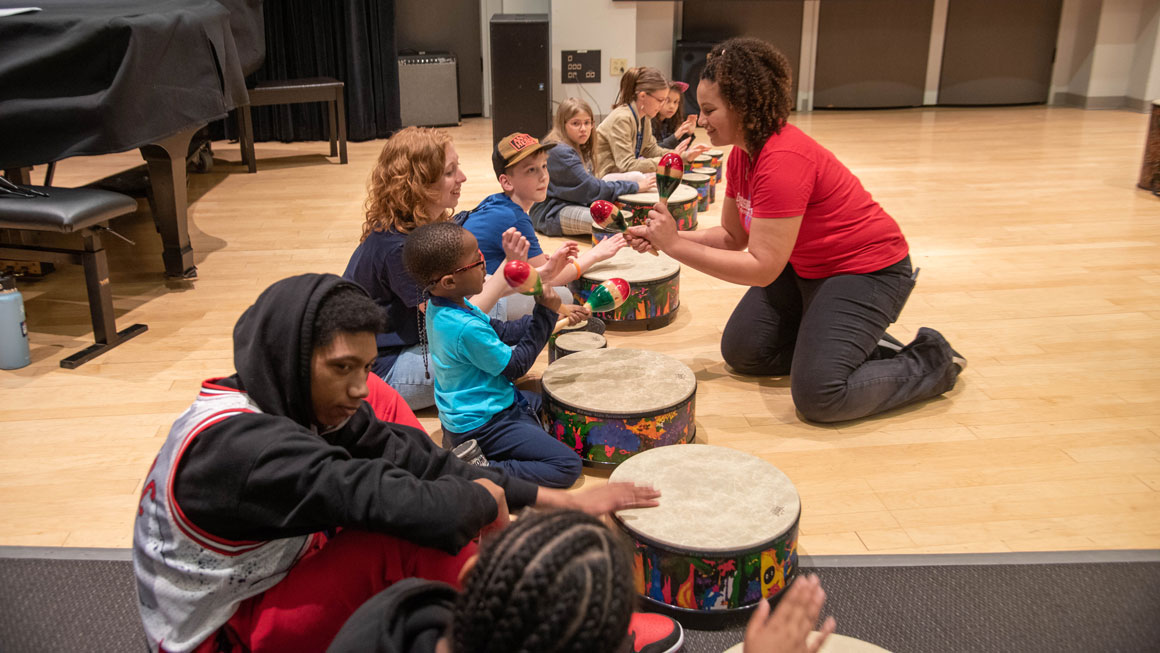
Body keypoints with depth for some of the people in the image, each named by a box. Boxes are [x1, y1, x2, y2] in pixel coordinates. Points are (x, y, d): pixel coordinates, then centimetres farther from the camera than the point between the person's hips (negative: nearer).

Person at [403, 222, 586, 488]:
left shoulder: (437, 307, -1)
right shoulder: (466, 328, -30)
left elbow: (501, 332, 8)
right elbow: (515, 366, -17)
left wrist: (550, 314, 1)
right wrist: (545, 315, -14)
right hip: (480, 425, -10)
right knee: (568, 465, -13)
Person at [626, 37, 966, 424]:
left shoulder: (783, 160, -30)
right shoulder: (742, 154, 0)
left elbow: (762, 268, -31)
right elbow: (733, 236, 5)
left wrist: (676, 246, -28)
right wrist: (664, 239, -10)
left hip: (868, 270, -10)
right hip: (804, 268, 10)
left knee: (818, 396, -18)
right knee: (740, 352, 8)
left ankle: (932, 364, 4)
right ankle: (851, 343, 17)